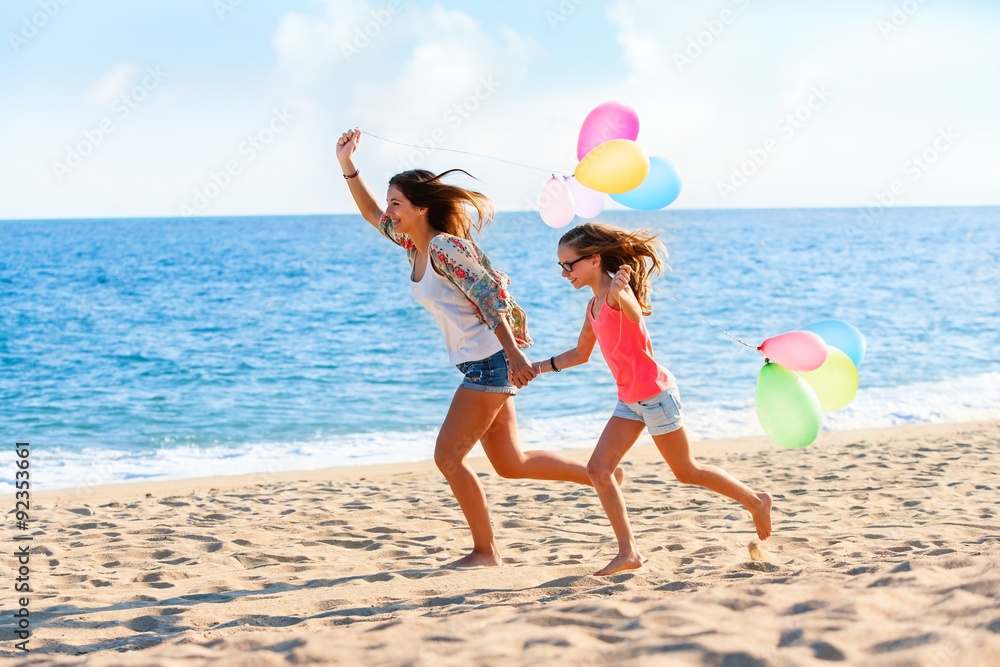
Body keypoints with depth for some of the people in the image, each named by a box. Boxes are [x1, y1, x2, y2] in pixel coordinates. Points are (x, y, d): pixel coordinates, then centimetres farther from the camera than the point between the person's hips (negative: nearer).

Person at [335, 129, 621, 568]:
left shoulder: (445, 247, -17)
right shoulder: (413, 244, 9)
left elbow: (489, 296, -21)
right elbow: (372, 214, 22)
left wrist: (513, 354, -27)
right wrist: (347, 166, 12)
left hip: (490, 362, -9)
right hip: (477, 365, 9)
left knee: (447, 456, -6)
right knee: (510, 464, 14)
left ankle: (485, 551, 5)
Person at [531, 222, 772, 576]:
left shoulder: (618, 292, -18)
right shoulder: (594, 305, 9)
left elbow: (635, 314, -43)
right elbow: (581, 352, 22)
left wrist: (621, 292, -65)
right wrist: (541, 366, 14)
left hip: (655, 393, -9)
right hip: (630, 400, 9)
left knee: (686, 471, 5)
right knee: (597, 470, -3)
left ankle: (756, 500, 25)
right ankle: (628, 552, -1)